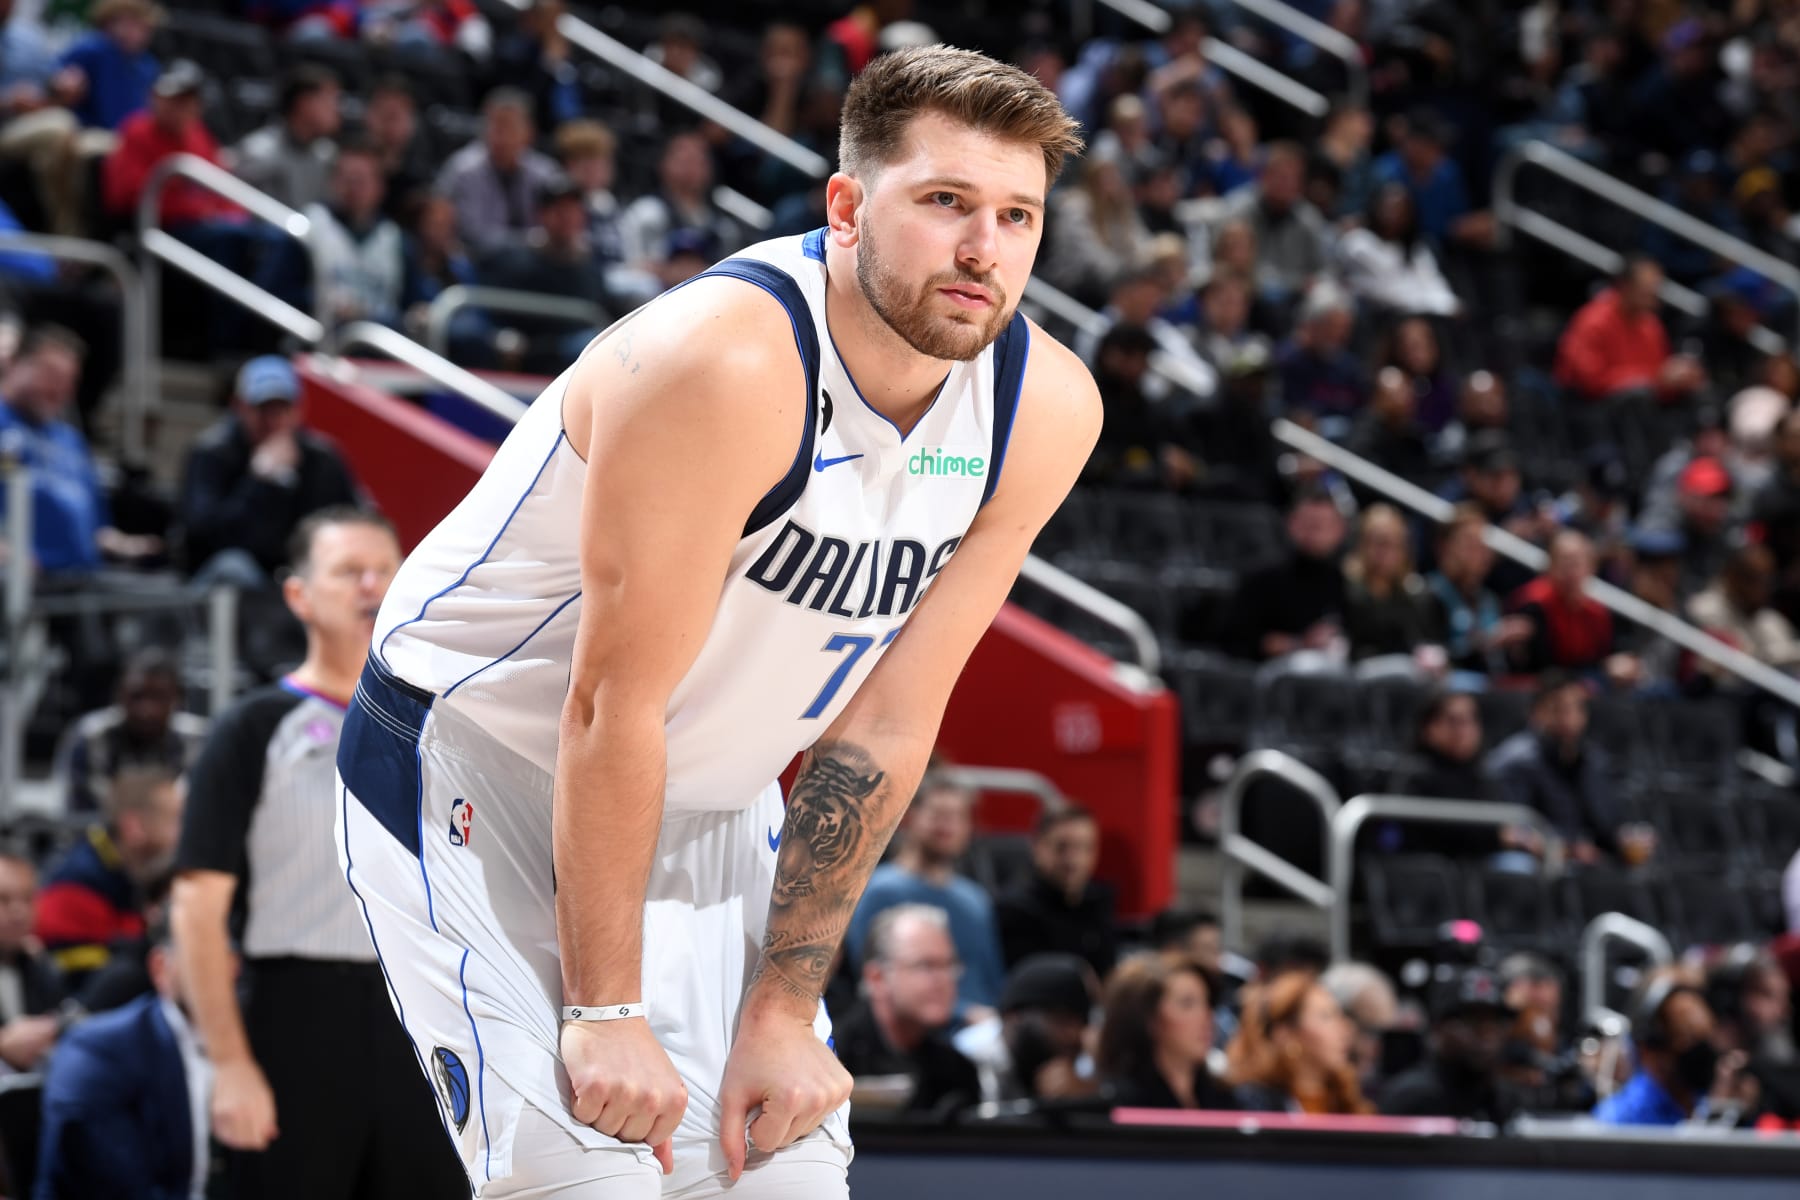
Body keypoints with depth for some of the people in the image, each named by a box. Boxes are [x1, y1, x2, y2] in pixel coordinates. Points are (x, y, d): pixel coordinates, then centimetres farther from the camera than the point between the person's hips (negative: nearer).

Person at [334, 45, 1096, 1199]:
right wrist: (603, 1012, -24)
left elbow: (883, 734, -7)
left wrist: (784, 1011, -8)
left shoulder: (1044, 409, -11)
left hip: (706, 804, 7)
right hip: (475, 761, -6)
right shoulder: (726, 363, -30)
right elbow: (613, 705, -27)